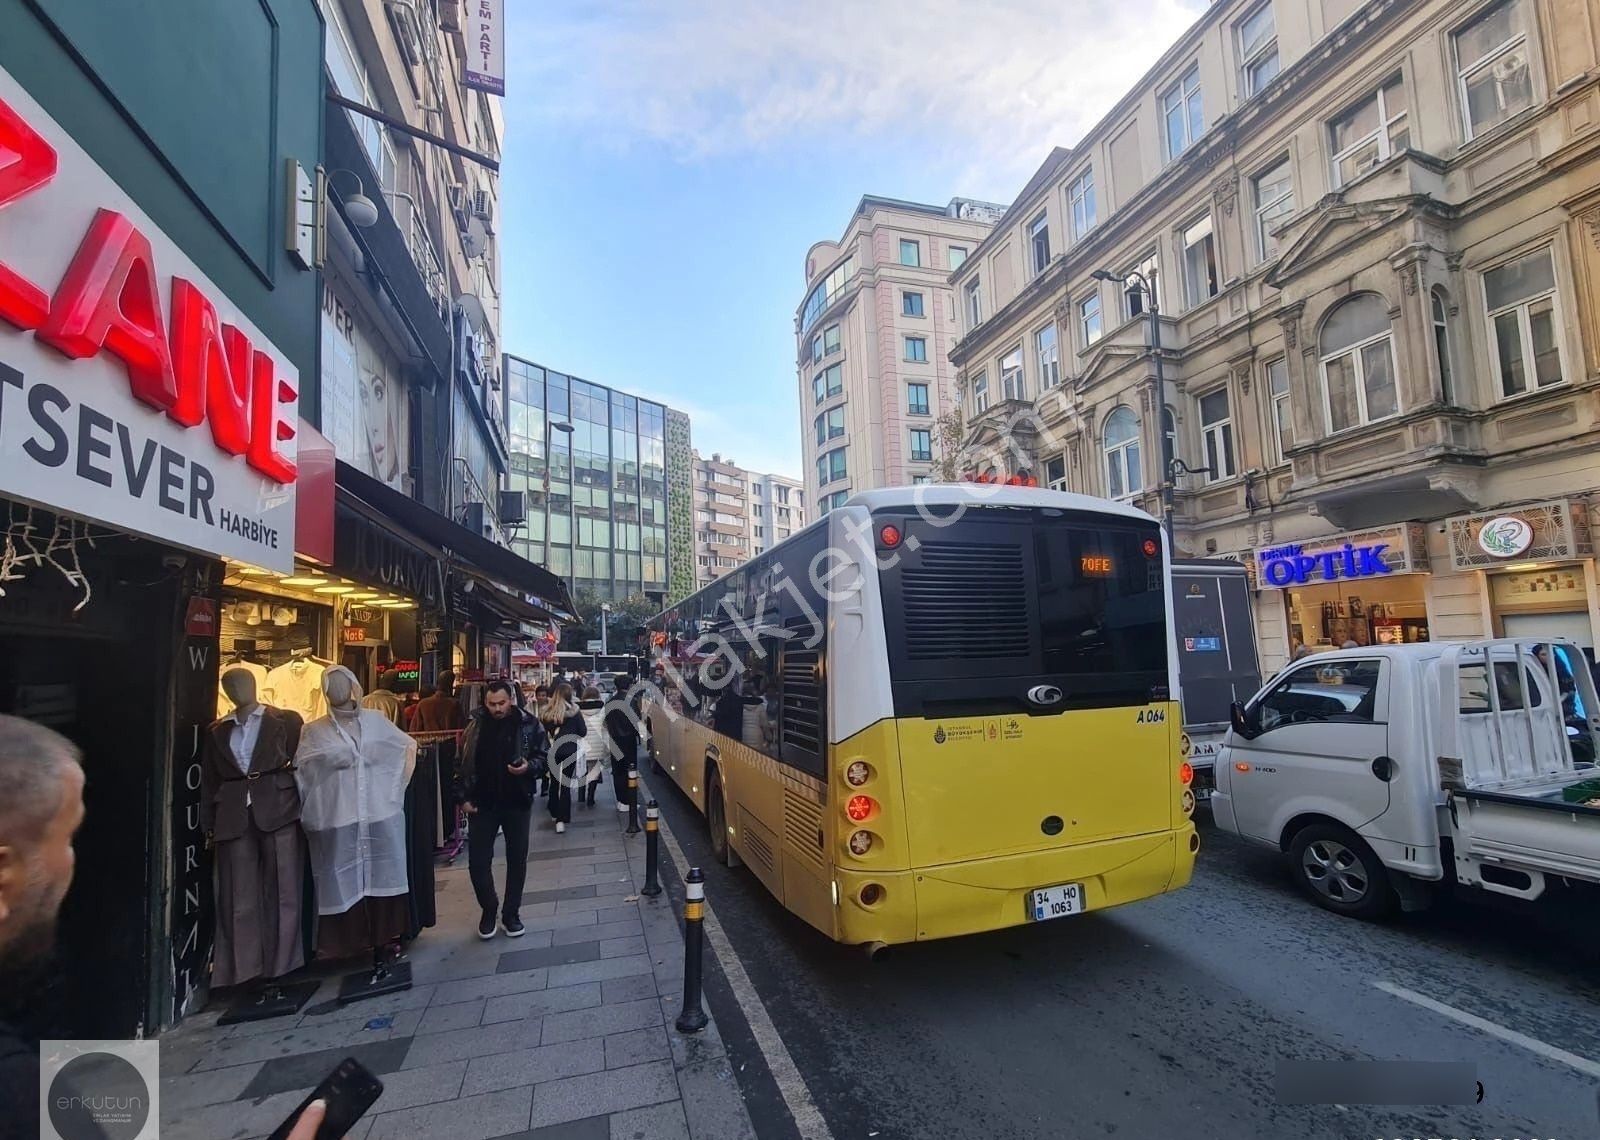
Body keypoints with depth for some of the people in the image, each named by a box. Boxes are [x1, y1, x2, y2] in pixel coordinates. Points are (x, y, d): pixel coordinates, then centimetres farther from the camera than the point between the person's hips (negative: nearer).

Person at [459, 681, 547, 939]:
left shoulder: (529, 724, -8)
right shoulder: (475, 725, -3)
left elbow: (544, 755, 0)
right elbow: (462, 762, 3)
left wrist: (529, 766, -20)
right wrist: (464, 797, -2)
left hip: (517, 801, 0)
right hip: (482, 802, 1)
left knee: (517, 860, 9)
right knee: (478, 862, 3)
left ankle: (511, 914, 26)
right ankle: (488, 910, 27)